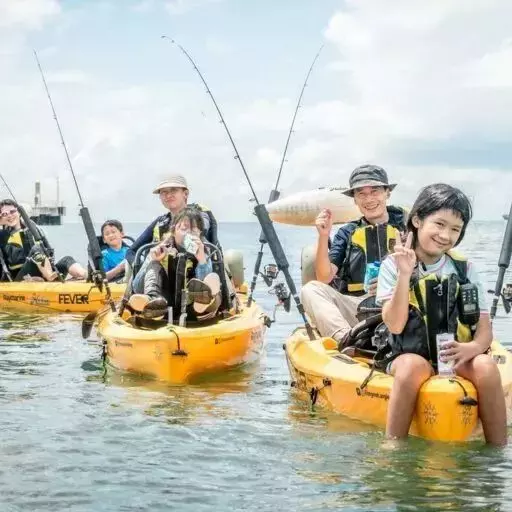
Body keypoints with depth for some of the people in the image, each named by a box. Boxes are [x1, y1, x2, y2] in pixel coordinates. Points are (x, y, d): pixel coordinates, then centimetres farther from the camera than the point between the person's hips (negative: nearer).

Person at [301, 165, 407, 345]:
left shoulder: (406, 229, 9)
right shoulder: (347, 233, 18)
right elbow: (324, 278, 7)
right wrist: (324, 236, -4)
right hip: (353, 308, 3)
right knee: (310, 289, -20)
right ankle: (345, 338, -38)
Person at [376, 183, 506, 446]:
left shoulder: (465, 269, 6)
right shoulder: (392, 266, 0)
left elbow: (485, 330, 3)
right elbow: (395, 325, -11)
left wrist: (471, 348, -21)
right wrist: (405, 275, -20)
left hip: (458, 357, 2)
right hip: (410, 354, -2)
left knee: (486, 366, -29)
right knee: (412, 366, -36)